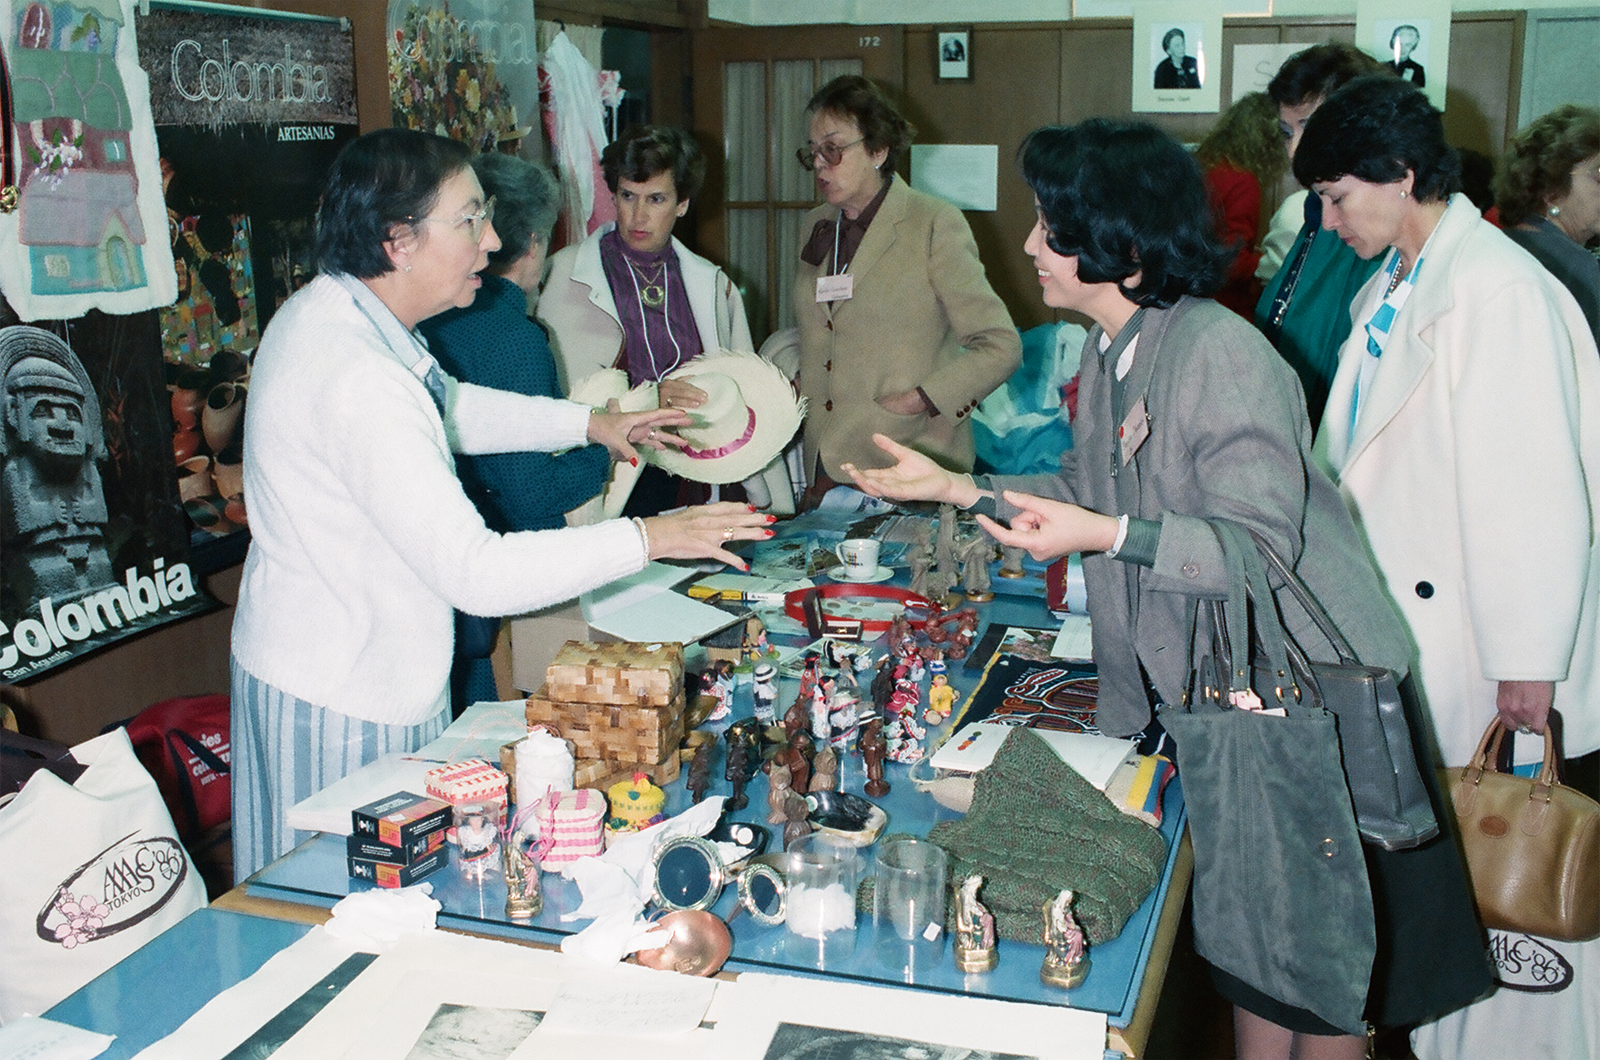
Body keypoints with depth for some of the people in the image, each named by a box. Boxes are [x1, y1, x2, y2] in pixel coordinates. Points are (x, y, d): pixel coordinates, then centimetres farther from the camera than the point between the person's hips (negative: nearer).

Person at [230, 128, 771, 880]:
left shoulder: (332, 312, 3)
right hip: (345, 701, -10)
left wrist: (591, 422, 19)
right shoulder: (357, 382, -31)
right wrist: (647, 538, -28)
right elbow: (478, 574, -34)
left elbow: (447, 406, 22)